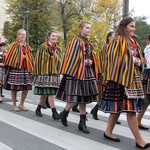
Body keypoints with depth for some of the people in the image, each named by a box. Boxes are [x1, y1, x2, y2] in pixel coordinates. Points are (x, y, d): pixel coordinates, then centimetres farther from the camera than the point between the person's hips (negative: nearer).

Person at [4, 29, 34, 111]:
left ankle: (21, 104, 18)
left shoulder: (27, 46, 15)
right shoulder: (14, 45, 1)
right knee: (14, 87, -1)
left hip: (25, 68, 5)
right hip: (15, 68, -4)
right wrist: (20, 57, -7)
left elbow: (30, 57, 19)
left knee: (26, 87, 1)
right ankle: (14, 105, 14)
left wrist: (26, 57, 1)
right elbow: (9, 56, -3)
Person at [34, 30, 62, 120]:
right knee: (50, 93, -10)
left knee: (45, 93, 10)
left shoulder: (58, 49, 12)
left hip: (54, 74, 5)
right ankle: (54, 113, -10)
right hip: (45, 73, -5)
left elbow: (59, 61, 16)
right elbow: (39, 60, -4)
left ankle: (38, 109, 26)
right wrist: (38, 73, -7)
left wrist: (58, 72, 7)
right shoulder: (43, 47, -3)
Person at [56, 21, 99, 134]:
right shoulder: (76, 41, -7)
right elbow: (71, 57, -13)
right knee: (75, 98, -10)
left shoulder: (89, 43, 17)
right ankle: (64, 114, 18)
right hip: (76, 72, -7)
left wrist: (90, 63, 3)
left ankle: (82, 123, 12)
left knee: (84, 99, 6)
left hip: (87, 73, 8)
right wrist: (84, 62, -14)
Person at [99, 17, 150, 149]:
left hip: (134, 78, 9)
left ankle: (109, 132, 23)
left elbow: (138, 57, 23)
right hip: (123, 77, -9)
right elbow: (115, 59, -14)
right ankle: (139, 140, -3)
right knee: (130, 109, -8)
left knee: (119, 107, 12)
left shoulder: (133, 42, 18)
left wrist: (139, 61, 2)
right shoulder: (119, 41, -8)